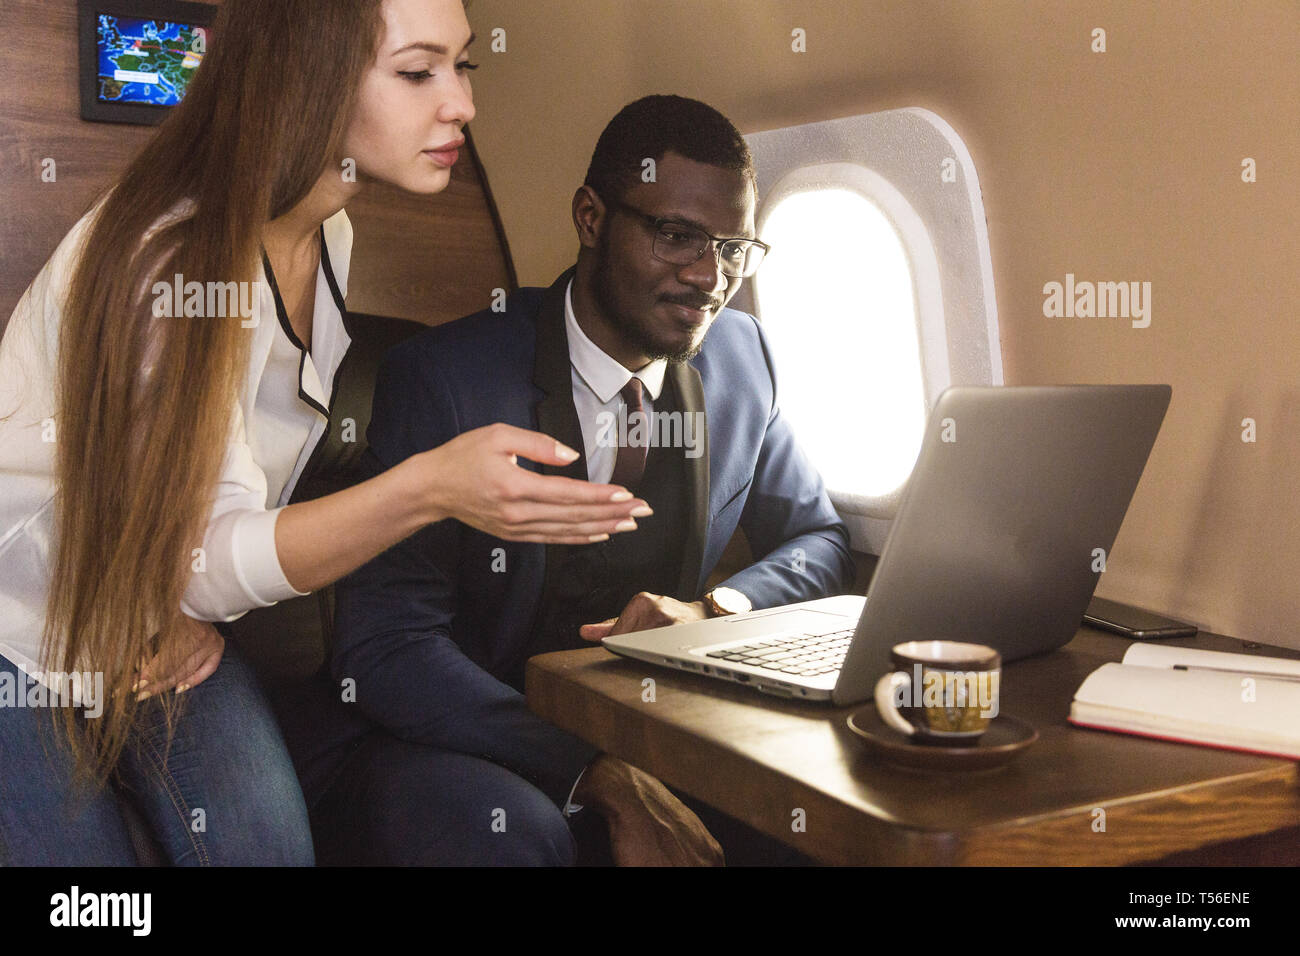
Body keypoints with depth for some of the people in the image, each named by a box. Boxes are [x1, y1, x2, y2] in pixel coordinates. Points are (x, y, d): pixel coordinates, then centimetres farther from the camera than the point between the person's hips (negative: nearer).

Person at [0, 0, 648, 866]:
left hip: (158, 624, 6)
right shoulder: (172, 258, -31)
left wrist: (183, 612, -9)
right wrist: (430, 490, -44)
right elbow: (206, 559, -29)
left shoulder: (329, 235, -4)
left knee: (266, 837, -13)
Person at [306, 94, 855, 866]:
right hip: (463, 742, -5)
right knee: (513, 831, -37)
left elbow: (821, 539, 13)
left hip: (654, 730, 6)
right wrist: (606, 782, -30)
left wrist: (717, 609, -11)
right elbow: (388, 648, -19)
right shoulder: (443, 378, -14)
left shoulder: (743, 356, 3)